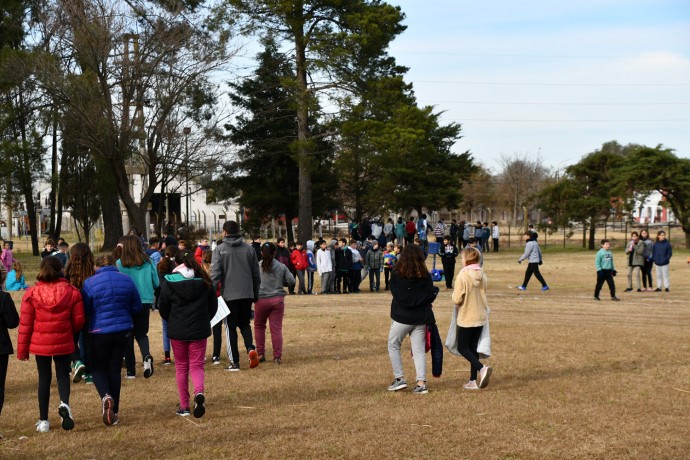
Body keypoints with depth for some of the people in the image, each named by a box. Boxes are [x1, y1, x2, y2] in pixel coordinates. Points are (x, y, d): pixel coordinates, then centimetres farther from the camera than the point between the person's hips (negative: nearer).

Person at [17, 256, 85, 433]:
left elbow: (25, 324, -4)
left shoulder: (32, 293, -6)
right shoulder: (72, 292, -5)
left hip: (40, 344, 0)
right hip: (64, 343, 0)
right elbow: (79, 320, -1)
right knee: (63, 375, 13)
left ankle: (43, 421, 14)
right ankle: (64, 404, -16)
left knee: (44, 378, 11)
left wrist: (22, 349, 5)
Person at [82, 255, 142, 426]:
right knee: (115, 369, 13)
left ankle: (106, 396, -16)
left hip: (99, 331, -3)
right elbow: (137, 307, 6)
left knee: (98, 368, 13)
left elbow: (84, 310, -7)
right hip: (123, 330, 3)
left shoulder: (90, 283, -10)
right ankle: (114, 411, 16)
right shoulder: (127, 280, 0)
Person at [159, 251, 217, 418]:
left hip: (177, 330, -1)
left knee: (181, 367, 13)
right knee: (197, 366, 7)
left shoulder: (169, 282, -7)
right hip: (199, 330, 1)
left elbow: (162, 307, -1)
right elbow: (213, 306, 6)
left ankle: (184, 406, 15)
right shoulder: (204, 281, -1)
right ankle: (199, 392, -22)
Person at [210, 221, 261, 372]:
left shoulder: (219, 249, -5)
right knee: (245, 324, 18)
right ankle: (250, 348, -7)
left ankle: (235, 362, 7)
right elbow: (256, 274, 10)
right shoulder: (249, 248, 6)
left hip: (229, 295, -3)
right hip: (247, 294, 3)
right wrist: (256, 294, 18)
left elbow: (215, 274, -11)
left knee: (231, 327, 7)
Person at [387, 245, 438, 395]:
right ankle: (421, 383, 4)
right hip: (420, 318, 3)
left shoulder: (397, 275, -10)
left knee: (393, 346, 14)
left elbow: (395, 293, -2)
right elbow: (431, 296, -1)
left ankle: (399, 378, 10)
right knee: (419, 350, 8)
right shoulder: (425, 276, -4)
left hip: (402, 317, -3)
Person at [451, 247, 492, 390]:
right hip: (481, 316, 6)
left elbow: (457, 299, -17)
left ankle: (482, 368, -17)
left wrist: (456, 302, 4)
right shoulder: (482, 275, 2)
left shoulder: (462, 275, -17)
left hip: (466, 318, -6)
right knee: (473, 348, 13)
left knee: (462, 348, 5)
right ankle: (473, 381, 14)